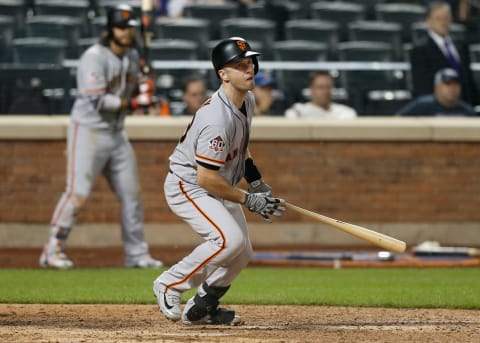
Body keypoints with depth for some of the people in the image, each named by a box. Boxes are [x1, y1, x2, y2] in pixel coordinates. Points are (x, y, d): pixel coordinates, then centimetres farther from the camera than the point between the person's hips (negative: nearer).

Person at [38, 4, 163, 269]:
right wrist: (132, 103, -22)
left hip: (116, 133, 8)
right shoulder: (94, 57, -16)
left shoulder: (132, 57, 9)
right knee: (78, 193, -13)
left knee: (131, 193, 8)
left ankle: (136, 254, 18)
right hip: (88, 131, -8)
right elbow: (97, 100, -22)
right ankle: (53, 251, -4)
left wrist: (142, 89, -5)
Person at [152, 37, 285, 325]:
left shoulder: (247, 101, -1)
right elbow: (206, 178, -29)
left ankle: (202, 308, 24)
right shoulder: (217, 119, -31)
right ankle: (170, 285, -10)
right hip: (187, 186, -10)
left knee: (242, 253, 9)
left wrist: (256, 181, 9)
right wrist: (249, 200, -21)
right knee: (229, 239, -27)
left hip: (217, 187, 10)